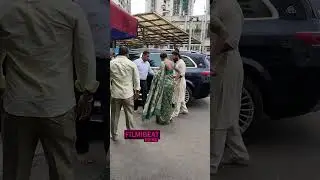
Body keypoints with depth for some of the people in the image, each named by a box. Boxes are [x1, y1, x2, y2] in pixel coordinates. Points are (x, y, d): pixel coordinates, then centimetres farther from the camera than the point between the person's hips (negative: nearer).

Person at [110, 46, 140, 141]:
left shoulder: (111, 63, -4)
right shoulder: (132, 64, -5)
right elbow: (136, 79, 0)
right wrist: (137, 90, 12)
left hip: (115, 93, 1)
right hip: (128, 93, 0)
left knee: (114, 115, 12)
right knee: (129, 114, 13)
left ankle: (114, 135, 23)